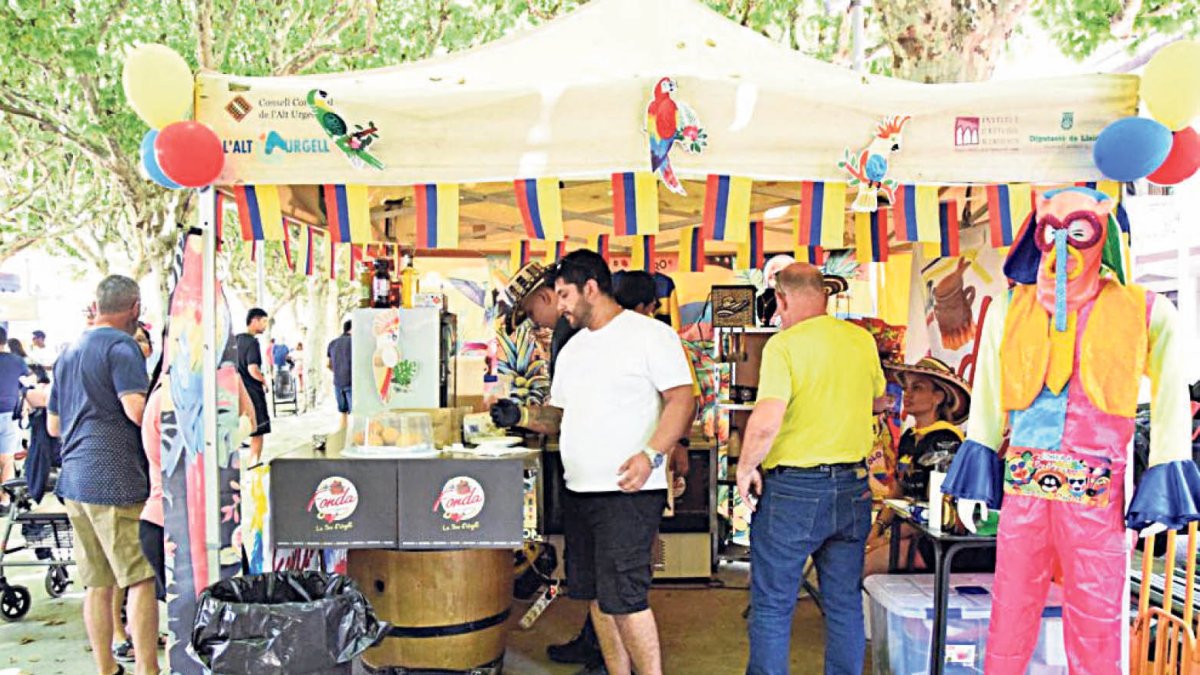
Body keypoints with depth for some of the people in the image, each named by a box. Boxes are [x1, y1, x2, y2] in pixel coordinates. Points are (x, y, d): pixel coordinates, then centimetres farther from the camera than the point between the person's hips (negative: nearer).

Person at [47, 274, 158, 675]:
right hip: (115, 480, -8)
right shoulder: (122, 346, -8)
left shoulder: (69, 352, 18)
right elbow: (138, 410, -21)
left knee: (98, 584, 12)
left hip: (75, 480, 8)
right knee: (142, 579, -3)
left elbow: (53, 425, 24)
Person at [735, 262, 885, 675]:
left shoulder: (784, 344, -15)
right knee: (845, 603, 17)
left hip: (794, 489, -6)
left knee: (772, 606, 7)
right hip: (854, 487, 6)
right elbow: (878, 399, 21)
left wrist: (745, 467, -9)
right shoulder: (862, 340, 4)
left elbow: (765, 422, -24)